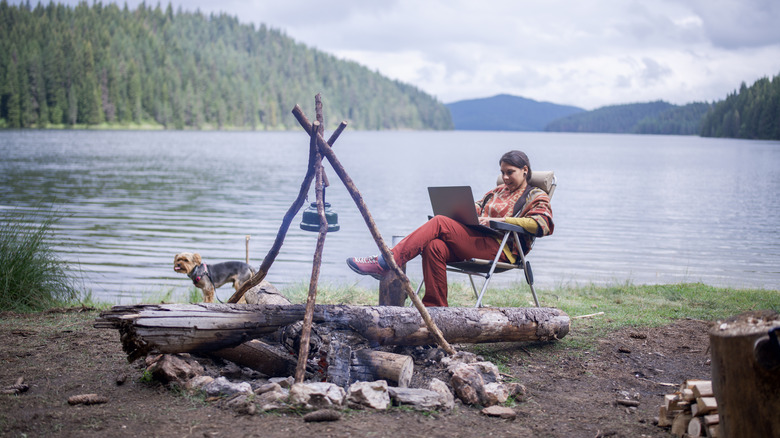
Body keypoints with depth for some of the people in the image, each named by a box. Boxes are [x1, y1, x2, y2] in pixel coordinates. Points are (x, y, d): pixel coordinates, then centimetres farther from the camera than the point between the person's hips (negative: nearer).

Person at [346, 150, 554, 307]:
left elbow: (543, 224, -8)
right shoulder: (497, 192, 33)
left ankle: (385, 263, -30)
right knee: (435, 247, -27)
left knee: (439, 223, -23)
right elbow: (476, 210, 30)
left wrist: (500, 220, -15)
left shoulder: (536, 197, 11)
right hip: (477, 240, 7)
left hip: (502, 249, -7)